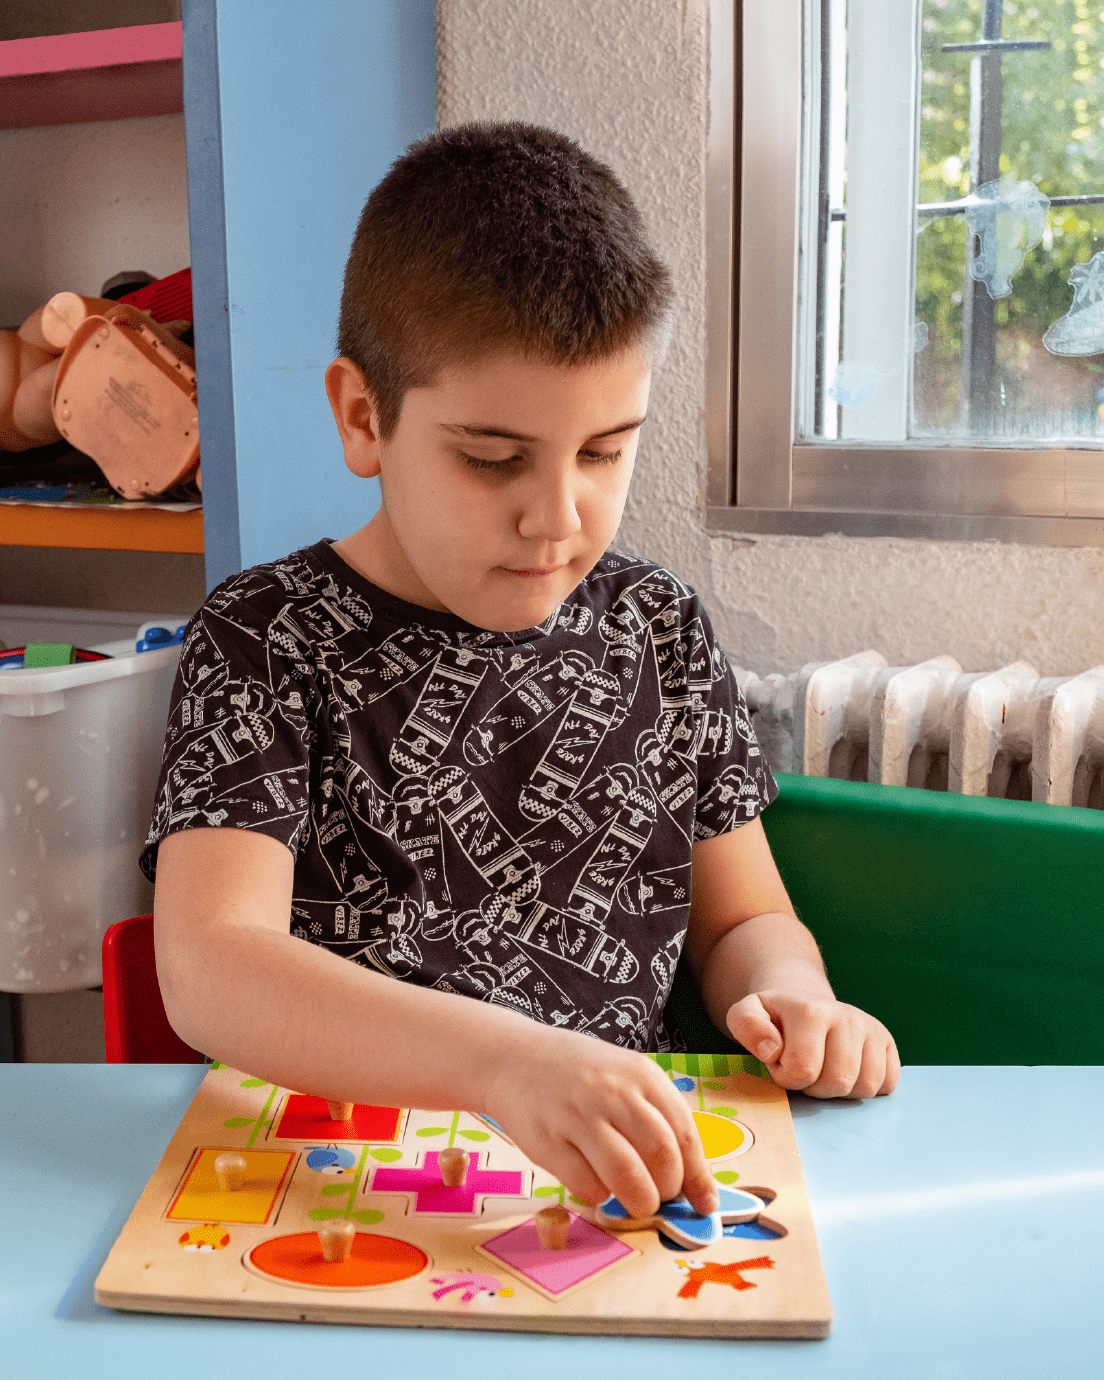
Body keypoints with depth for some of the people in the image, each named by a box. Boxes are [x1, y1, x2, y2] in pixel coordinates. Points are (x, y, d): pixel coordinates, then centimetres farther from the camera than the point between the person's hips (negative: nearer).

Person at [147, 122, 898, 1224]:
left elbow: (741, 916, 14)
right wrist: (507, 1059, -38)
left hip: (629, 1179, 3)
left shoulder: (660, 628, 6)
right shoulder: (268, 644, -8)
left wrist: (790, 999, -11)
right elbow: (210, 967, -23)